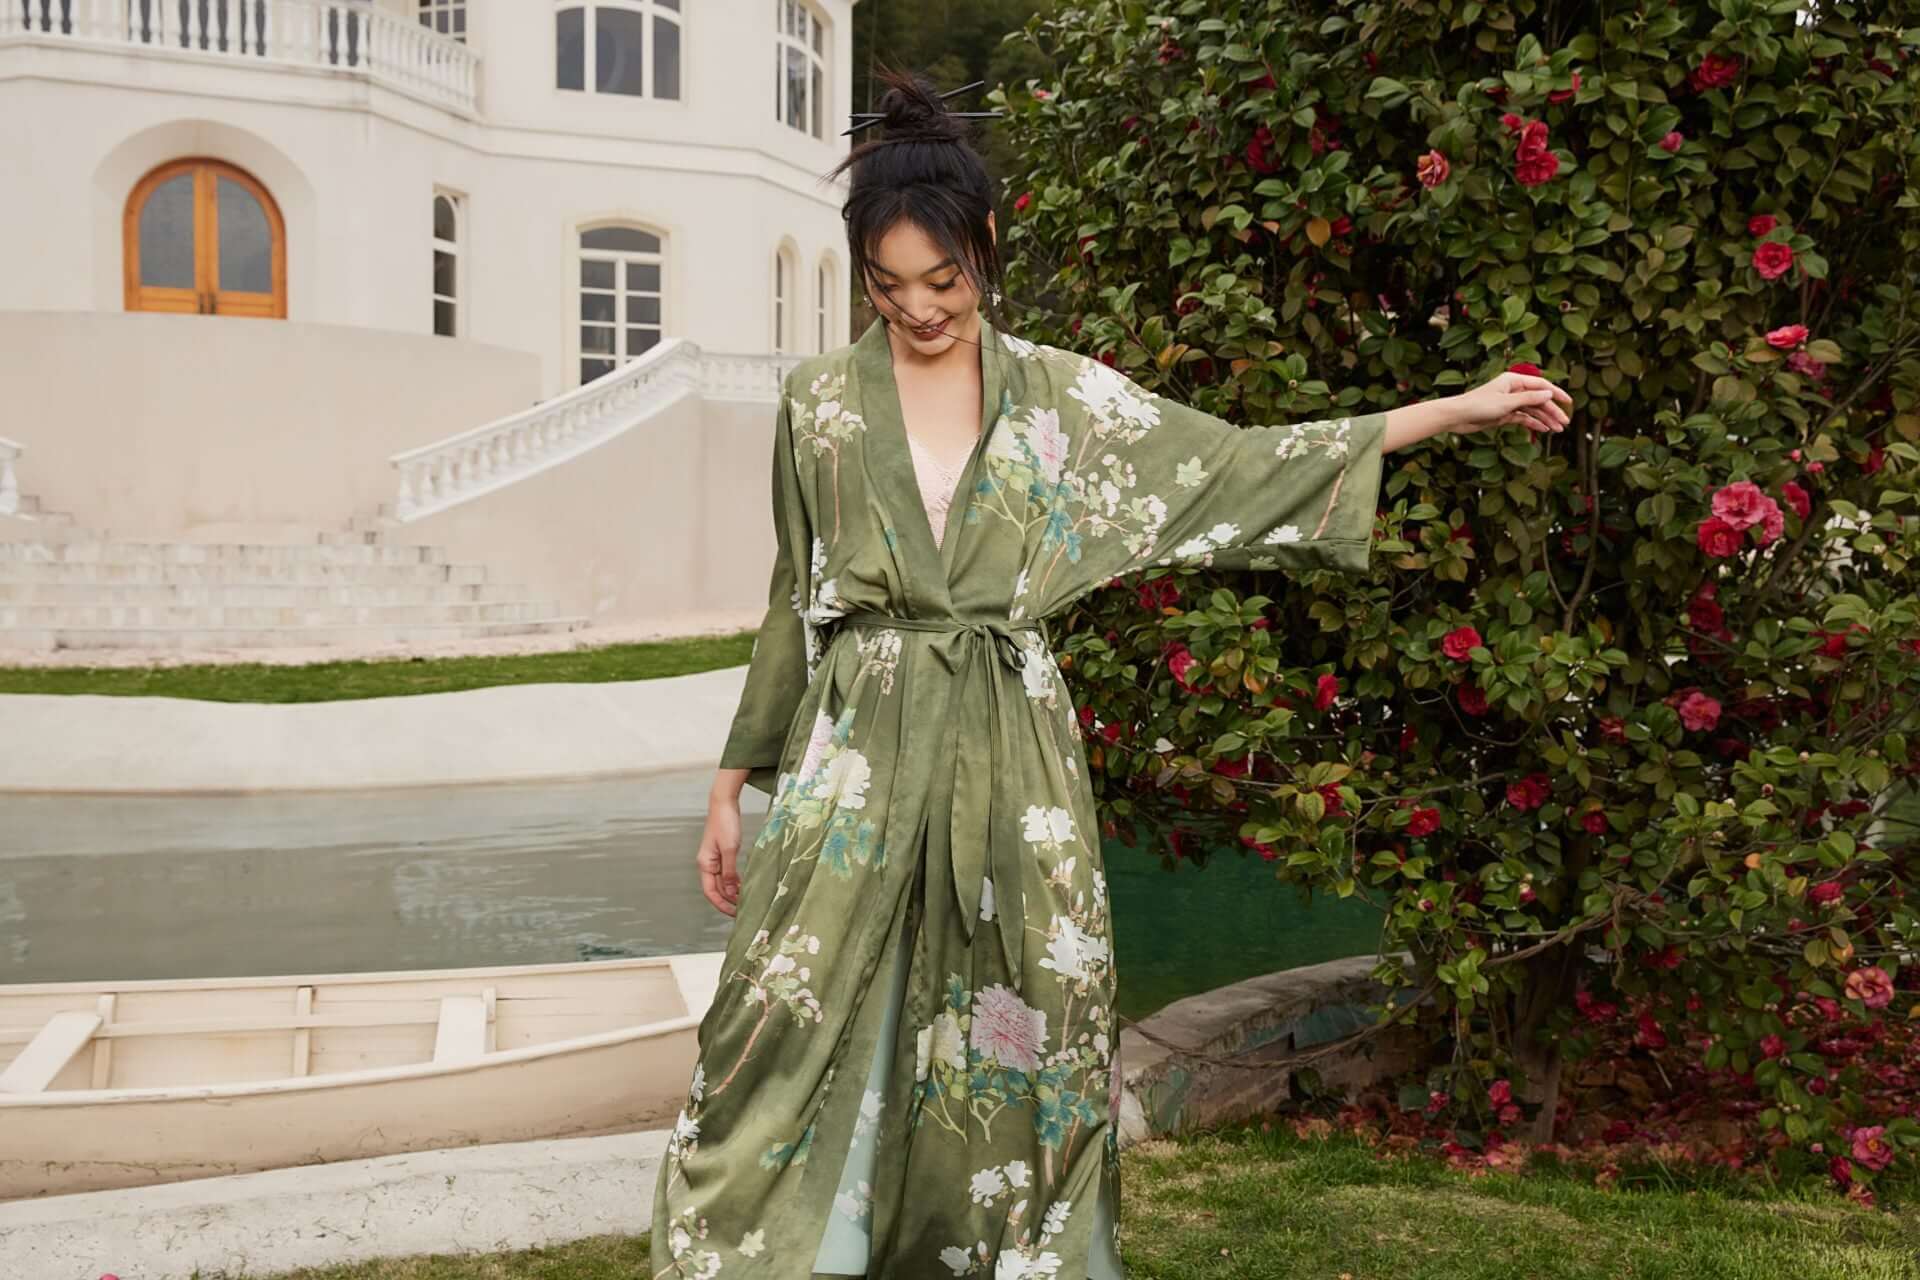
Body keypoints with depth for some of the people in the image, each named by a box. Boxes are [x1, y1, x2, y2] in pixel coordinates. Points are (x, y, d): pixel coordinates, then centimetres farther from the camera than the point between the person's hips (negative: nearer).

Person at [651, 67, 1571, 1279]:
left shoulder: (1063, 393, 2)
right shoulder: (821, 400, 3)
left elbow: (1245, 463, 5)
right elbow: (794, 602, 9)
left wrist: (1461, 407, 4)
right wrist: (736, 783, 10)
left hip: (1009, 766, 0)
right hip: (855, 762, 0)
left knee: (1011, 1066, 8)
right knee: (793, 1060, 0)